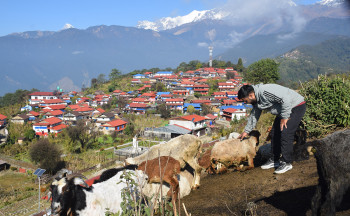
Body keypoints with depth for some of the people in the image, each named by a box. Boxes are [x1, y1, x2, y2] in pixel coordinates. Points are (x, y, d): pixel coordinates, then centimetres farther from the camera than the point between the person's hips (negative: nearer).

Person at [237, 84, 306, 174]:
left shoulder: (265, 92, -30)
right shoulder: (256, 100, 3)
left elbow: (286, 99, -34)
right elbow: (254, 115, 18)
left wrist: (284, 117, -25)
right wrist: (246, 131, 24)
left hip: (297, 107, -10)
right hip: (284, 110, 10)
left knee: (285, 133, -18)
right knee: (274, 133, 10)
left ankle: (287, 163, -8)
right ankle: (275, 160, 19)